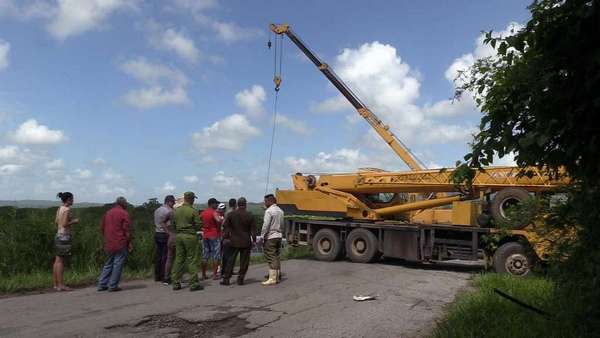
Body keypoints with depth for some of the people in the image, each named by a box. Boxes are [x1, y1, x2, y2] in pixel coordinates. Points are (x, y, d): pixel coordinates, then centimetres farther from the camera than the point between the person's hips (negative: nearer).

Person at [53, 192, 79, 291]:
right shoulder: (67, 209, -13)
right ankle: (60, 285, -3)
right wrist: (74, 221, -5)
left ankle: (56, 284, 16)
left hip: (58, 235, 9)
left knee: (57, 261, 10)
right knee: (61, 261, -6)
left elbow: (56, 222, 15)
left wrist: (71, 220, 18)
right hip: (64, 236, -9)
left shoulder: (59, 209, 12)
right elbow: (64, 224, -19)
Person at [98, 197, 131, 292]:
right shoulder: (124, 214, -7)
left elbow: (103, 228, 18)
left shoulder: (107, 213, 13)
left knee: (108, 264, 16)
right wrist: (129, 243, -6)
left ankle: (102, 284, 15)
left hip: (109, 244, 7)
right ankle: (113, 286, -1)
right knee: (118, 264, -1)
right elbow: (126, 230, -11)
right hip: (120, 244, -7)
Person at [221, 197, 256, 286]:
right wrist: (254, 240, 5)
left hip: (233, 242, 2)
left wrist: (226, 237, 11)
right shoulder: (250, 216, -4)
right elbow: (253, 229, -2)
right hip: (246, 242, -1)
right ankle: (240, 279, 7)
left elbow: (226, 227, 4)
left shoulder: (231, 214, 0)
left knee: (230, 260, 8)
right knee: (244, 262, 7)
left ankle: (226, 279, 9)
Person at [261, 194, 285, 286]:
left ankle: (272, 279, -4)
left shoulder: (269, 211, -14)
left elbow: (266, 225, -17)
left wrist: (262, 237, -11)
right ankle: (277, 277, 21)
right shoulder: (280, 211, 12)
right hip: (278, 236, 8)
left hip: (270, 237, -8)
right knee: (276, 257, 15)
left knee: (271, 258, -5)